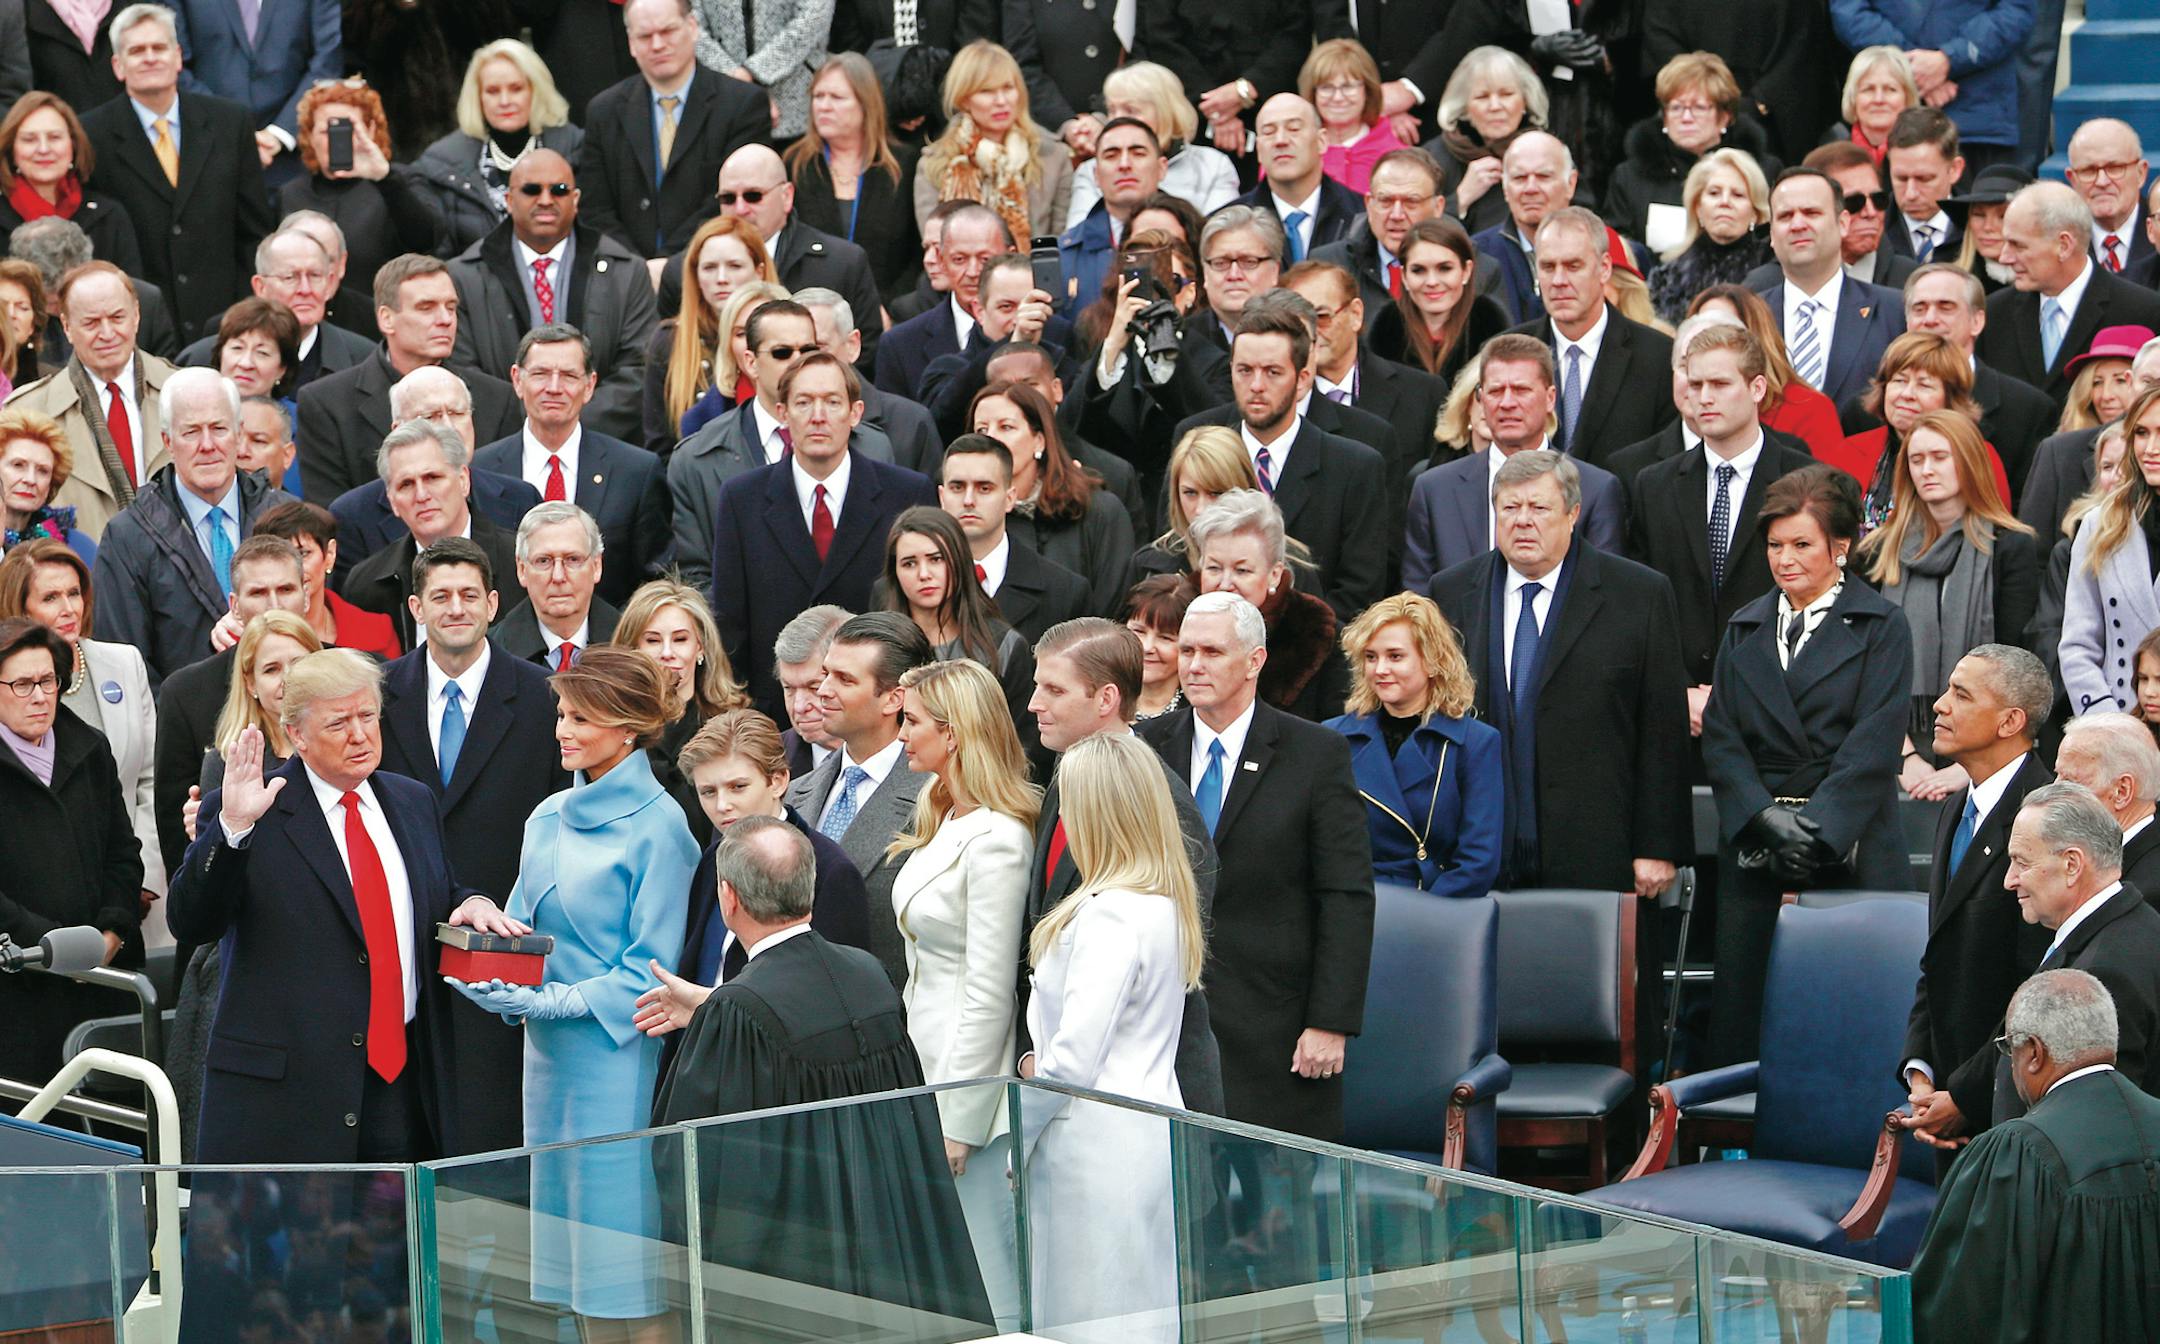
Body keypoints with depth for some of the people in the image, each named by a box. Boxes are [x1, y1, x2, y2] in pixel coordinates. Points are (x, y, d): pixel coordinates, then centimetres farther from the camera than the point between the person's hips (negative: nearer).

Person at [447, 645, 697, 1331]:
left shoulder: (658, 825, -9)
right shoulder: (548, 819, 12)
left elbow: (653, 965, -12)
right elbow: (522, 930, 18)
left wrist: (554, 1002, -18)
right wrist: (492, 981, -3)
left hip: (619, 1051, -7)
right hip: (548, 1054, 7)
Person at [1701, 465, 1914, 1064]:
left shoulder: (1881, 626, 4)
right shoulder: (1746, 628, 16)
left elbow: (1875, 743, -6)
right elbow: (1720, 737, 7)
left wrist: (1815, 829, -14)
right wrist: (1766, 818, -9)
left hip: (1850, 851, -3)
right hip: (1754, 849, 3)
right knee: (1741, 1012, -2)